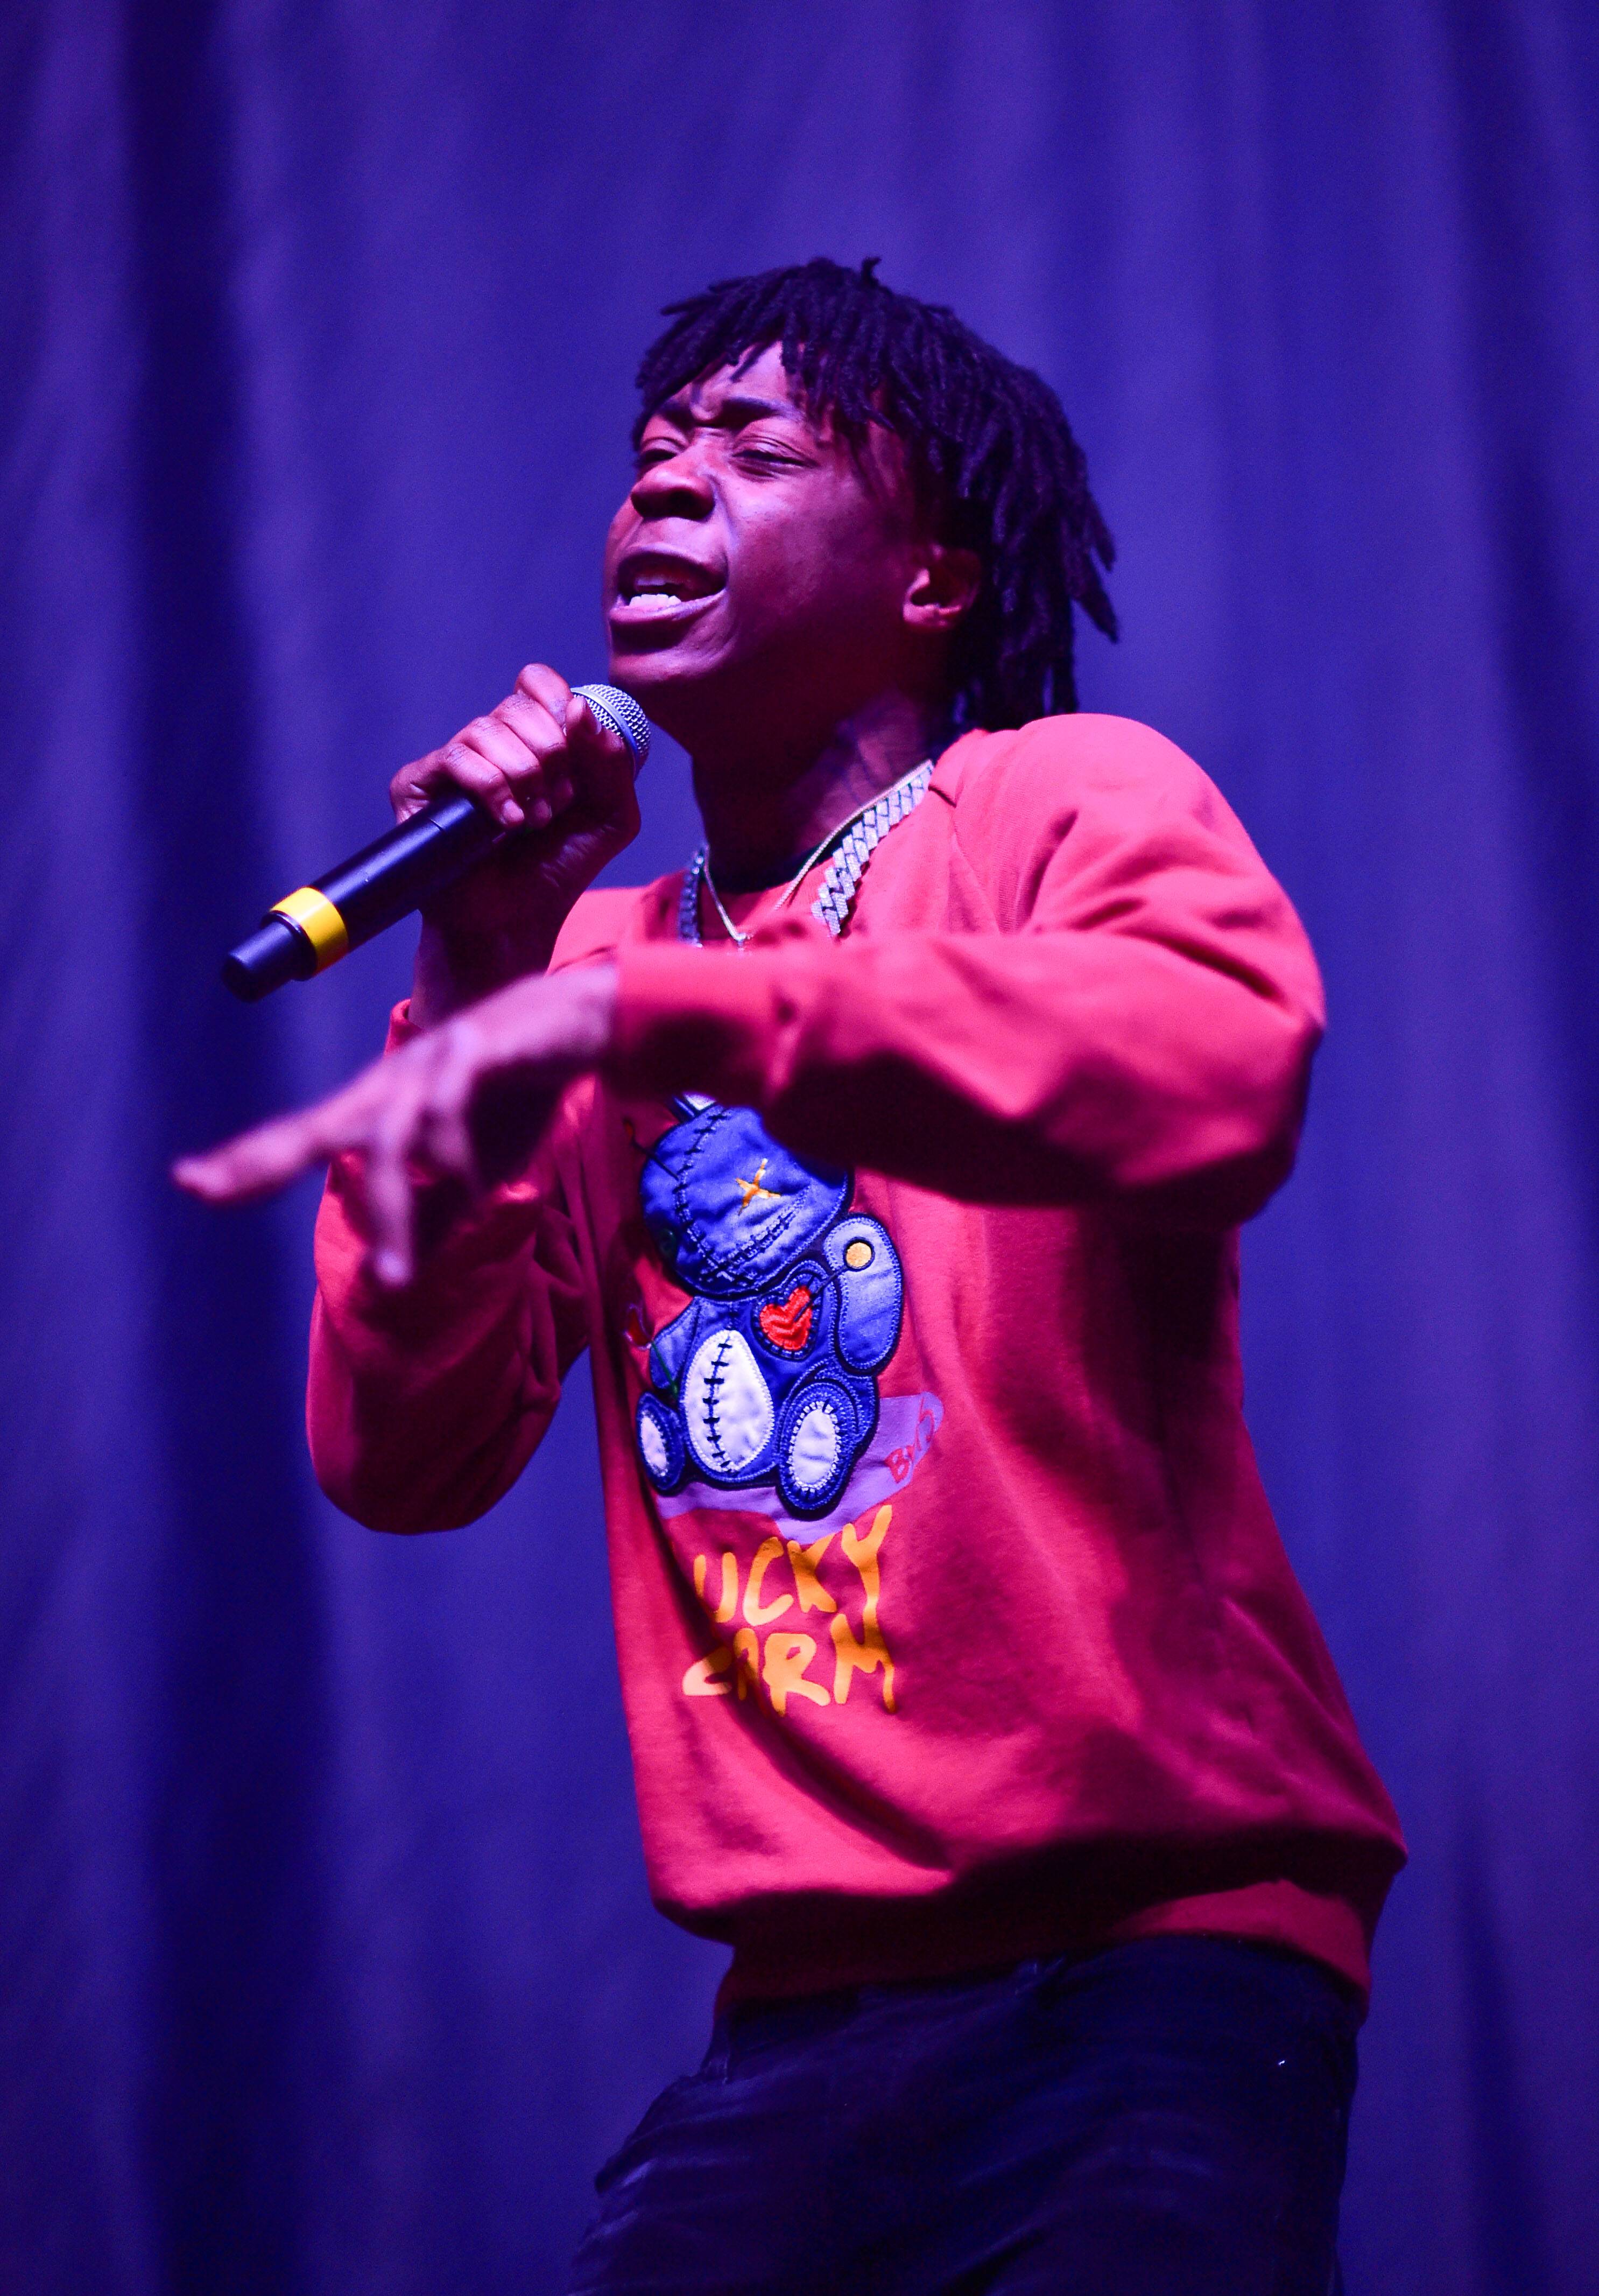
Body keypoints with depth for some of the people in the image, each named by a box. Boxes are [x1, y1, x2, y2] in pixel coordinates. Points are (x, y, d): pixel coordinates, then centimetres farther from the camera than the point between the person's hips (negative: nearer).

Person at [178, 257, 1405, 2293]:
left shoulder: (1066, 803, -3)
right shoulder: (593, 952, 12)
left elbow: (1229, 1073, -28)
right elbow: (407, 1462, 3)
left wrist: (633, 1009, -35)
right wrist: (476, 977, -6)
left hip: (1149, 1948, -5)